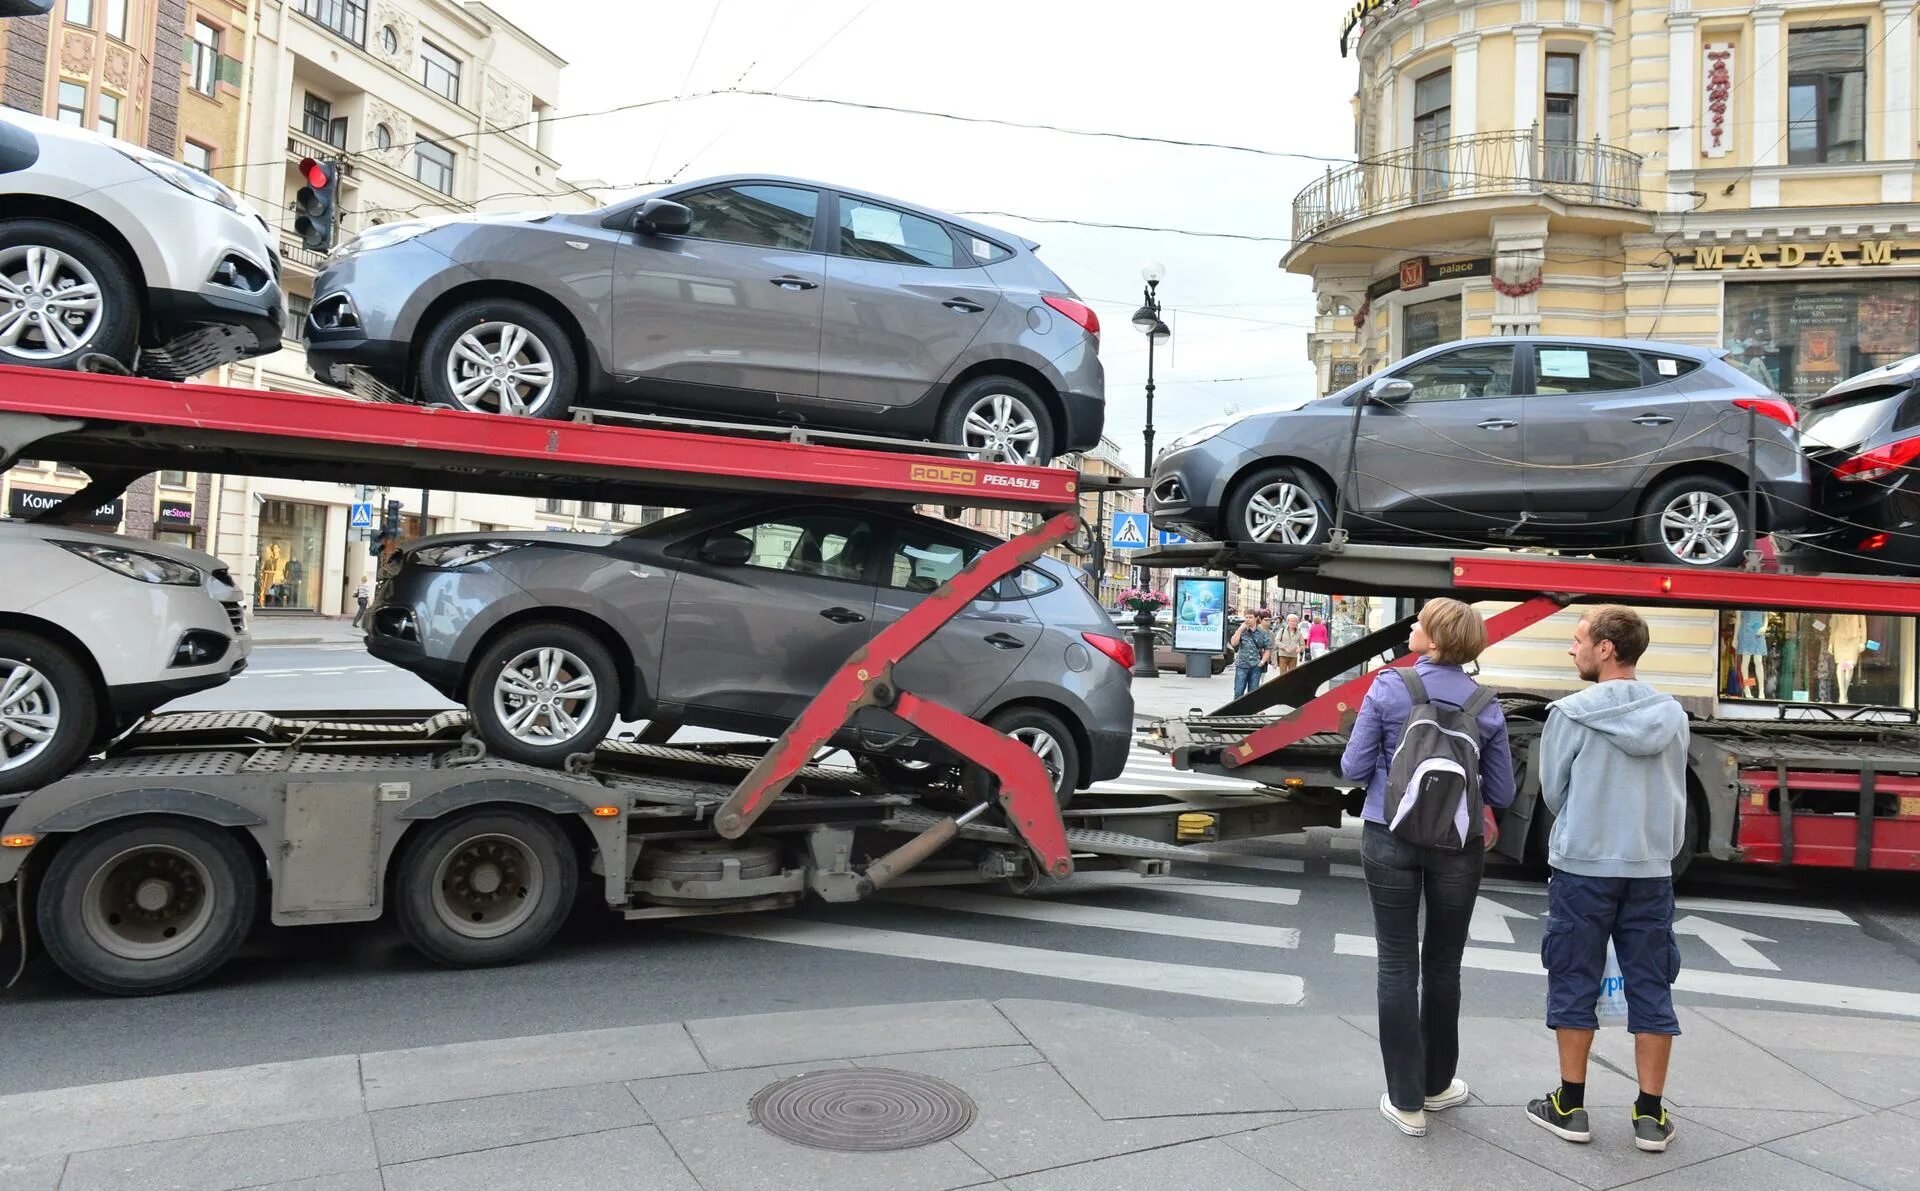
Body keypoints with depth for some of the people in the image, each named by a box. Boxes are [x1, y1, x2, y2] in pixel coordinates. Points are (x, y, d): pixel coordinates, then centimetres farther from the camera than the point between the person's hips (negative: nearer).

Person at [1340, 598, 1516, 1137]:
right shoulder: (1486, 705, -1)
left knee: (1398, 965, 6)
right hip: (1456, 846, 2)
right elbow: (1500, 793, 3)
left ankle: (1407, 1101, 9)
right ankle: (1437, 1084, 31)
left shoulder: (1388, 688, -8)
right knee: (1442, 965, 16)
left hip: (1390, 839, -2)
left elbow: (1355, 768, -6)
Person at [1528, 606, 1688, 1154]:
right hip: (1651, 869, 4)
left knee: (1574, 986, 7)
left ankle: (1570, 1106, 15)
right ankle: (1651, 1115, 17)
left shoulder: (1571, 713, -13)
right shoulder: (1672, 716, 1)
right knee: (1650, 990, 10)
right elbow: (1676, 796, 9)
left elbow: (1553, 791, -3)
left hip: (1582, 867, -4)